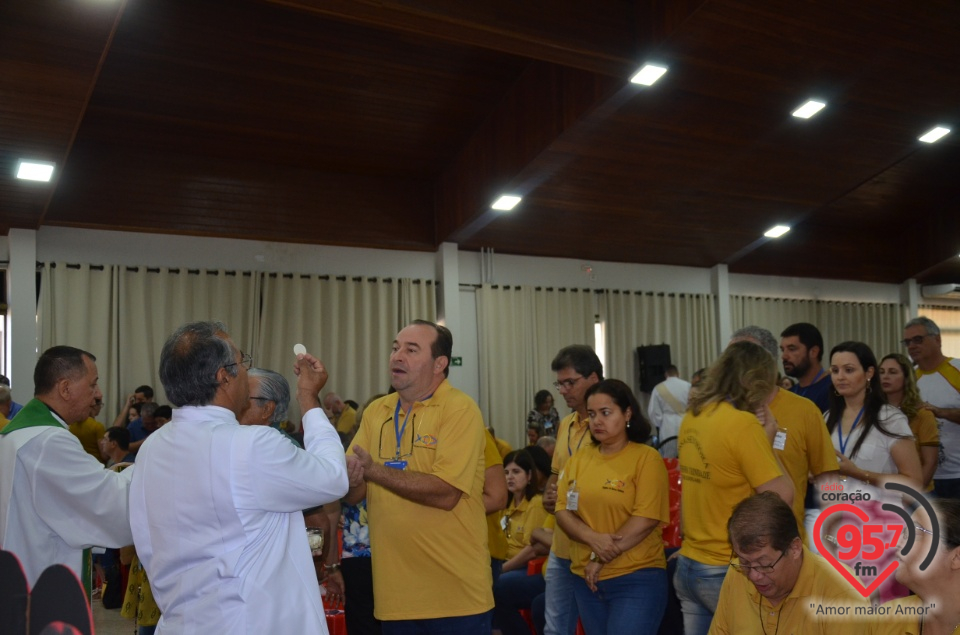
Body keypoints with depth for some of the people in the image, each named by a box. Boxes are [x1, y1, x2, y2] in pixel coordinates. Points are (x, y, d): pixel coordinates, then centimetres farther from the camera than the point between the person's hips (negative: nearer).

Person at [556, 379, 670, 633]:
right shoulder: (578, 460, 7)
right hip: (587, 579, 5)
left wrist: (601, 559, -12)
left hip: (636, 579, -5)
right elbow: (563, 511, 2)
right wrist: (594, 540, -16)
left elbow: (646, 519, -15)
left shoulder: (647, 457, -8)